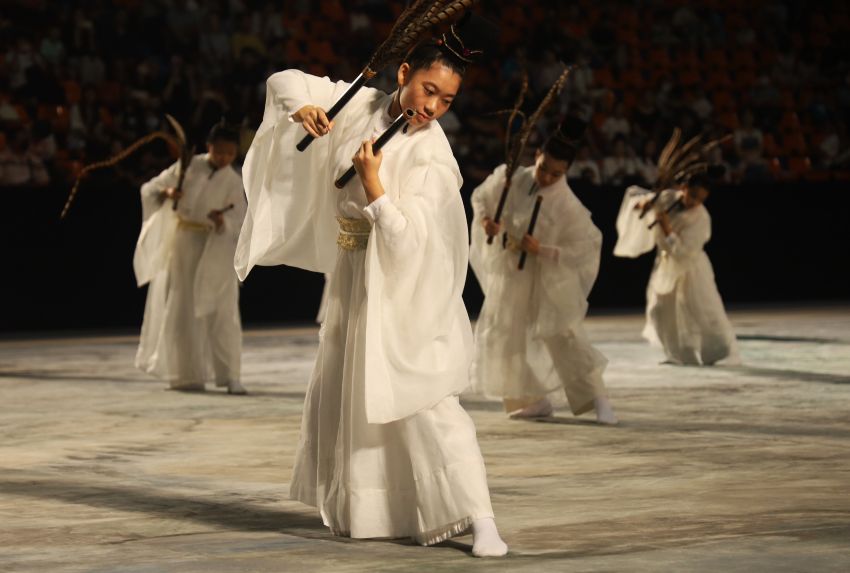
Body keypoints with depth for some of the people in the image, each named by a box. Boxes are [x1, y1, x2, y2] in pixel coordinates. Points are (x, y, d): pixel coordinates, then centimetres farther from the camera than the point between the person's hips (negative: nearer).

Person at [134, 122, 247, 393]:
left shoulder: (233, 182, 1)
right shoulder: (189, 167, -1)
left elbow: (240, 221, -4)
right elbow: (149, 189, 0)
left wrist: (223, 221, -25)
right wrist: (166, 193, -21)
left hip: (216, 249, 0)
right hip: (182, 242, 0)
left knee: (222, 312, -6)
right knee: (182, 309, 3)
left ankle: (229, 375, -3)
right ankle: (186, 375, 12)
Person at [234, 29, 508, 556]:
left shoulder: (434, 157, -21)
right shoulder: (361, 105, -5)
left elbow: (407, 240, -26)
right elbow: (285, 82, 2)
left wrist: (373, 185, -33)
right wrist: (302, 107, -19)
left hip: (405, 288, -7)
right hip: (354, 275, 7)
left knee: (425, 401, -18)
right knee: (340, 392, 17)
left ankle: (480, 519, -21)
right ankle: (359, 510, 34)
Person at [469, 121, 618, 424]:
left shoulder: (567, 205, -20)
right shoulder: (510, 179, -7)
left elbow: (585, 248, -18)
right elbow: (481, 197, 10)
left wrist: (542, 250, -28)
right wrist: (484, 219, -12)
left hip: (548, 279, -5)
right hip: (509, 275, 5)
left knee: (563, 337, -13)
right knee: (501, 337, 8)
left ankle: (599, 400, -6)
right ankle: (533, 401, 21)